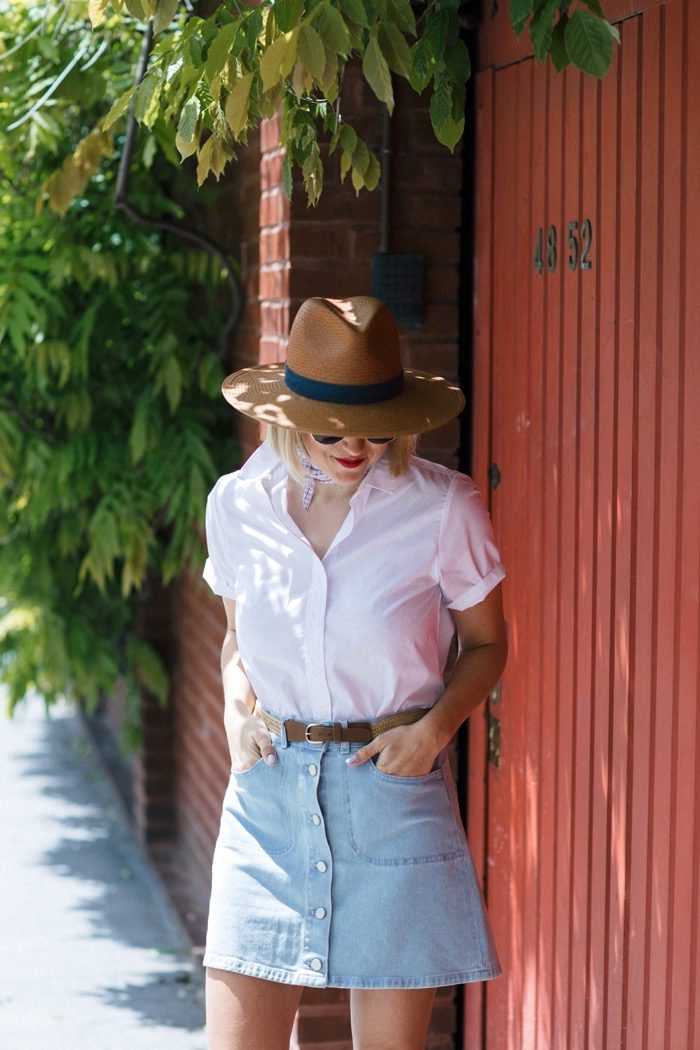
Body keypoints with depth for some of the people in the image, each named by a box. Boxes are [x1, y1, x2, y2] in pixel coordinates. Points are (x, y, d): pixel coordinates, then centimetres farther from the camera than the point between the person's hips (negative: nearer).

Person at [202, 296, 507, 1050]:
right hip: (268, 791, 2)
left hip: (393, 792, -2)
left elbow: (486, 644, 6)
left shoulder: (442, 508, -7)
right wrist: (236, 702, -3)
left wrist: (436, 725, -12)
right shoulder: (238, 504, 1)